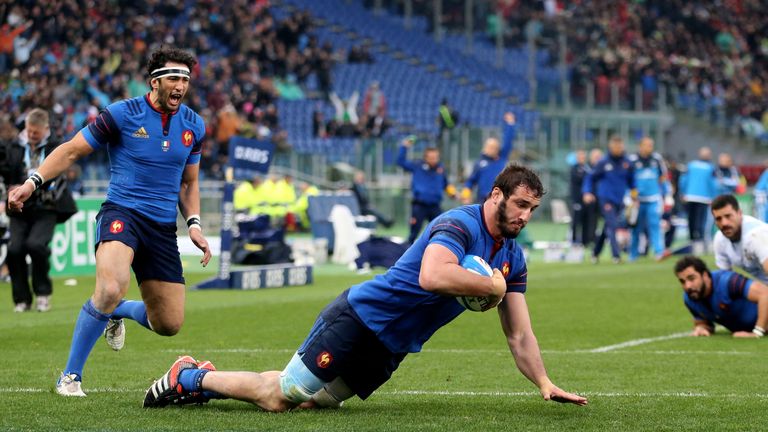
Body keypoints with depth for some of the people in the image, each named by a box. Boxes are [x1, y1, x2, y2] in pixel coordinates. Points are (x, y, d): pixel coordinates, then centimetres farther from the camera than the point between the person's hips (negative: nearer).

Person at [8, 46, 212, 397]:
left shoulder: (193, 126, 8)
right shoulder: (122, 114, -6)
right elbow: (71, 150, 0)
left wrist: (194, 224, 6)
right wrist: (33, 182, -13)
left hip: (163, 228, 5)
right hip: (122, 213, -5)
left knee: (169, 324, 1)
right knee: (110, 289, -33)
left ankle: (118, 312, 37)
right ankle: (70, 376, -16)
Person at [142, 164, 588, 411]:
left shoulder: (513, 259, 8)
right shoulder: (459, 224, -19)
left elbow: (520, 335, 13)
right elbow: (433, 276, -39)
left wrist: (545, 384, 2)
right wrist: (491, 285, -25)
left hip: (389, 350, 8)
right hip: (360, 318, -8)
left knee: (309, 400, 6)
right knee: (279, 396, -10)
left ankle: (204, 379, 20)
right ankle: (191, 377, 11)